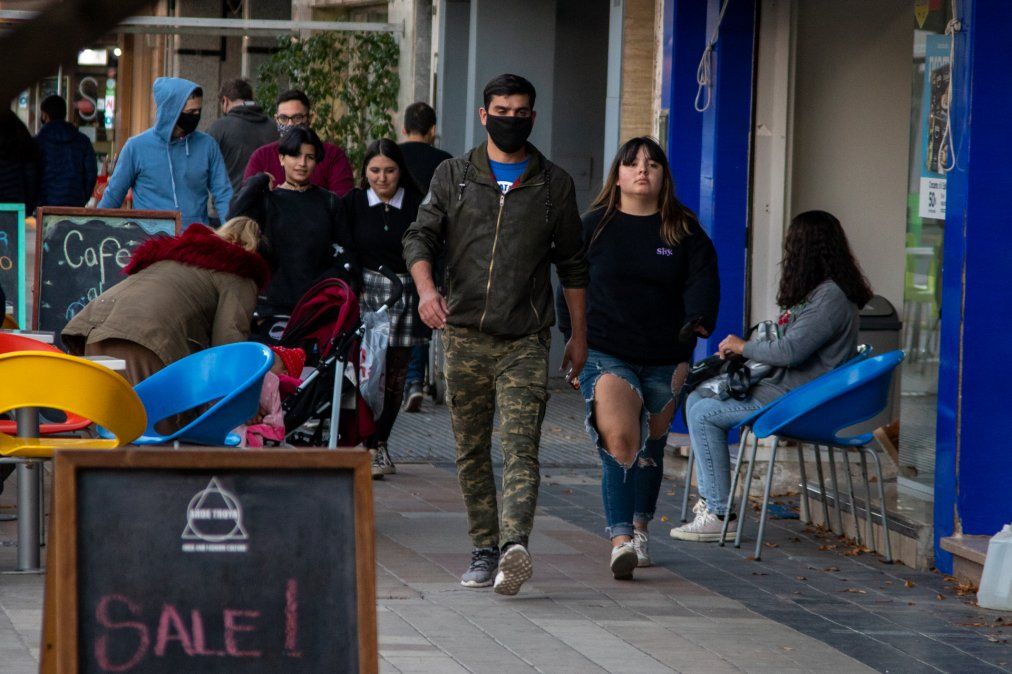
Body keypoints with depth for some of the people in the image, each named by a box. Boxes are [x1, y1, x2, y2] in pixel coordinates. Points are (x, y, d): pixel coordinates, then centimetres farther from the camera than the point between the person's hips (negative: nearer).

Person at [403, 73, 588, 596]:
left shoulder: (553, 184, 10)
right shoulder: (453, 176, 10)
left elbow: (572, 263, 15)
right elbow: (419, 237, 4)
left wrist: (579, 334, 12)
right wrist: (426, 288, -16)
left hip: (525, 341, -2)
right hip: (465, 336, 2)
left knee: (521, 449, -16)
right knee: (472, 451, 6)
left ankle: (514, 545, -31)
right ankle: (484, 549, 14)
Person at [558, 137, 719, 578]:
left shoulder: (684, 230, 6)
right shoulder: (595, 226, 5)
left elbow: (703, 281, -2)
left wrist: (698, 323, -21)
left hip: (665, 358, 2)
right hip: (606, 354, -2)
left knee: (651, 445, 13)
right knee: (619, 437, -21)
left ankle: (640, 528, 34)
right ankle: (620, 540, -27)